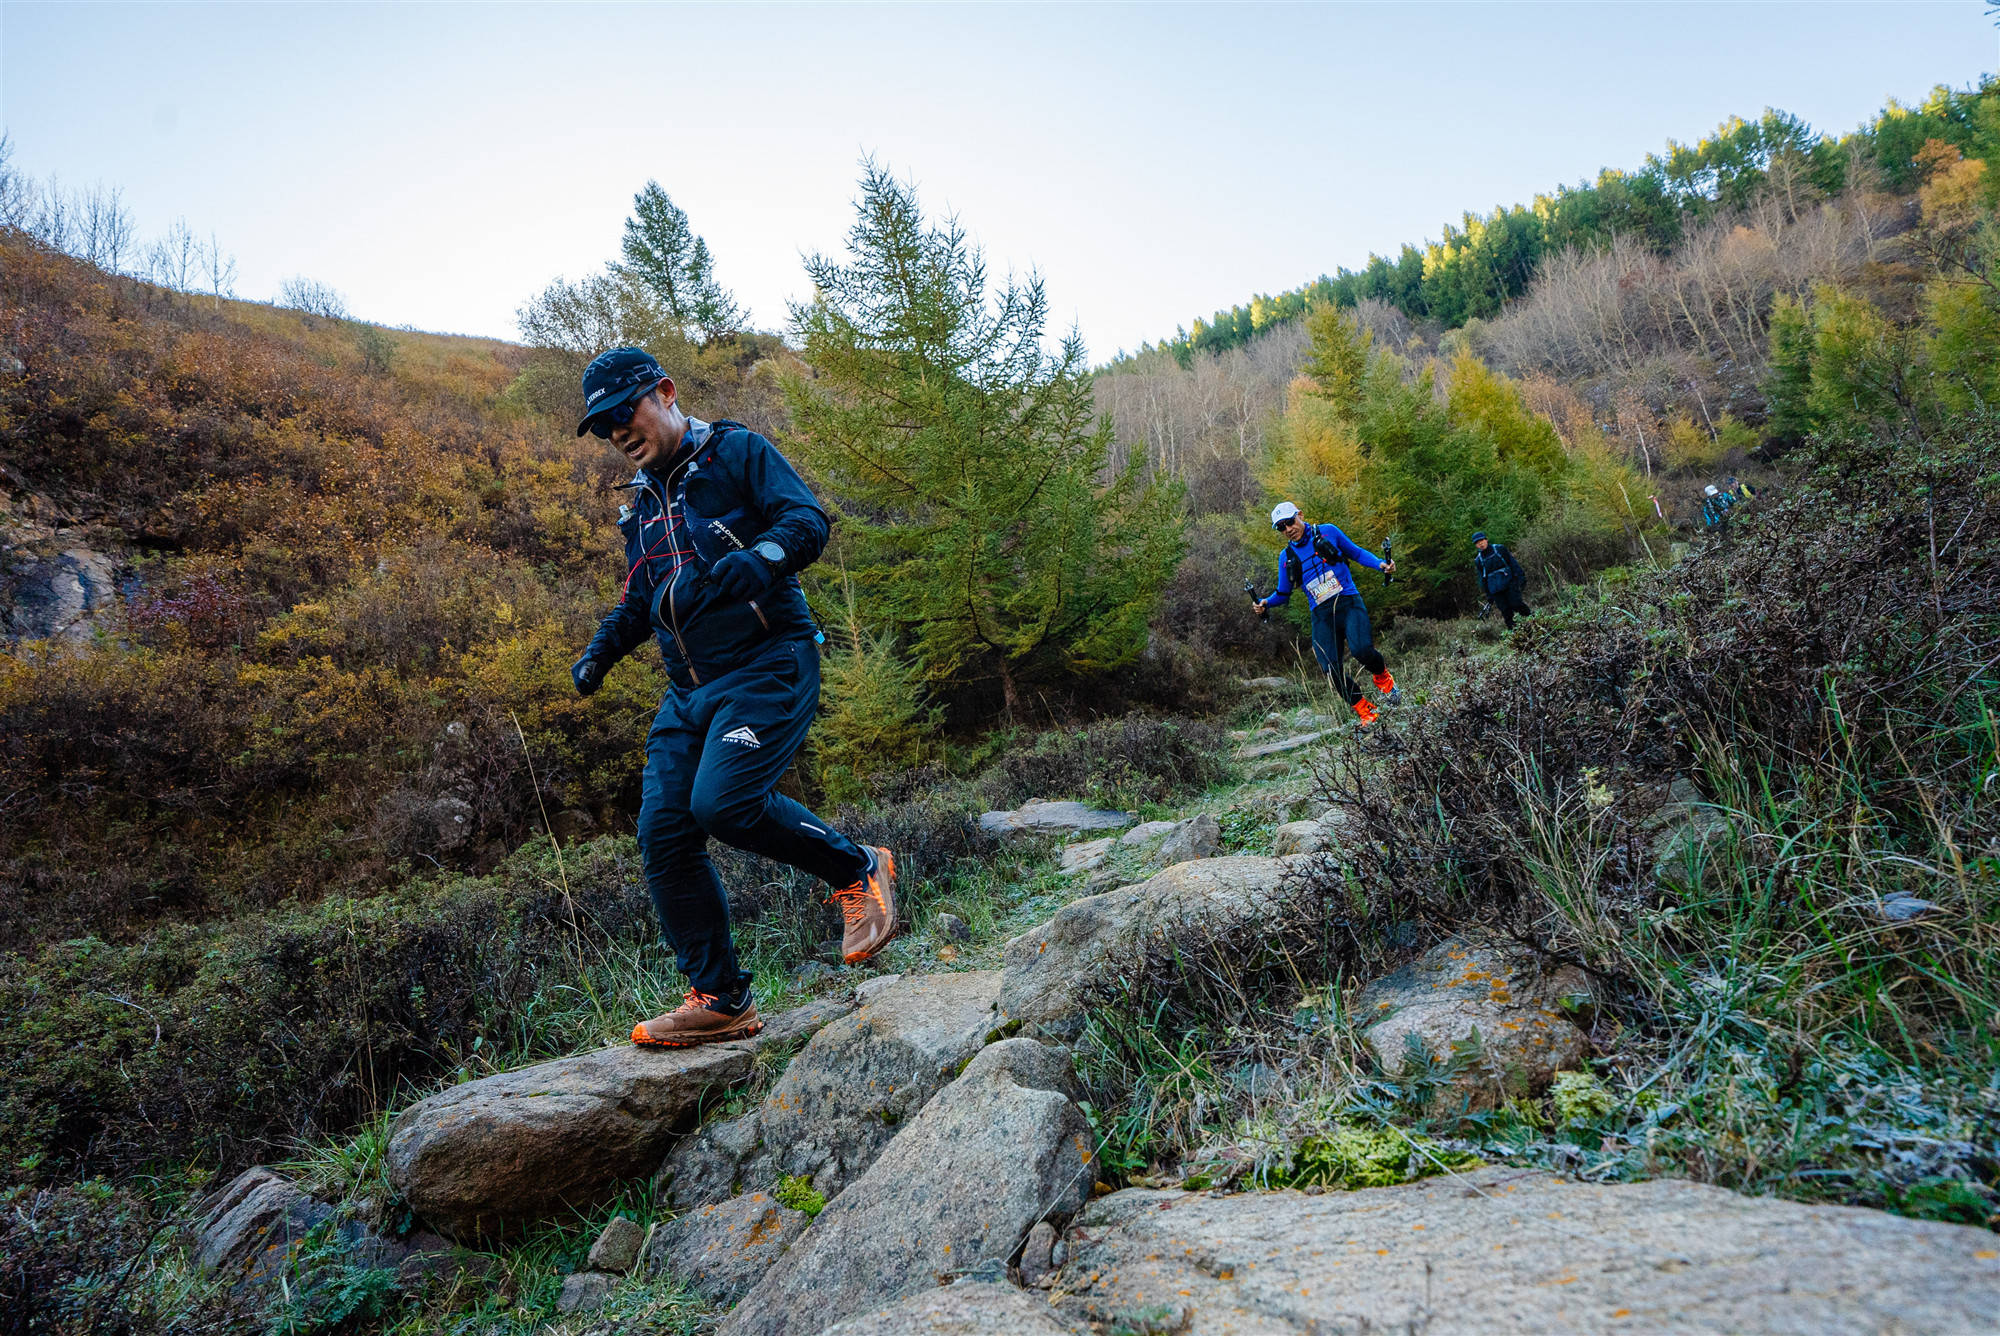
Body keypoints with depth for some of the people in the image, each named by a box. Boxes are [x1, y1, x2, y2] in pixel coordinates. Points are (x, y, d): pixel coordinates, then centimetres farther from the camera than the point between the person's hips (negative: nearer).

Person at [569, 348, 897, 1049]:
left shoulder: (736, 451, 1)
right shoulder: (644, 502, 22)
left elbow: (808, 521, -14)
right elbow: (639, 600, 32)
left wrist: (756, 559, -33)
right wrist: (600, 650, 13)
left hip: (767, 667, -8)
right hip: (690, 691, 8)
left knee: (724, 801, -27)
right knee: (664, 835, -1)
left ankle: (858, 870, -3)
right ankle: (720, 1001, 10)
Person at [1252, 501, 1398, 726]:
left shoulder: (1328, 532, 6)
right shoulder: (1286, 558, 12)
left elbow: (1357, 553, 15)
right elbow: (1283, 593, 17)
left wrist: (1380, 564, -2)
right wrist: (1266, 603, -4)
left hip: (1348, 602, -2)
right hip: (1322, 616, 2)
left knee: (1362, 650, -27)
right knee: (1332, 669, -13)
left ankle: (1382, 675, 9)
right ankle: (1365, 712, 7)